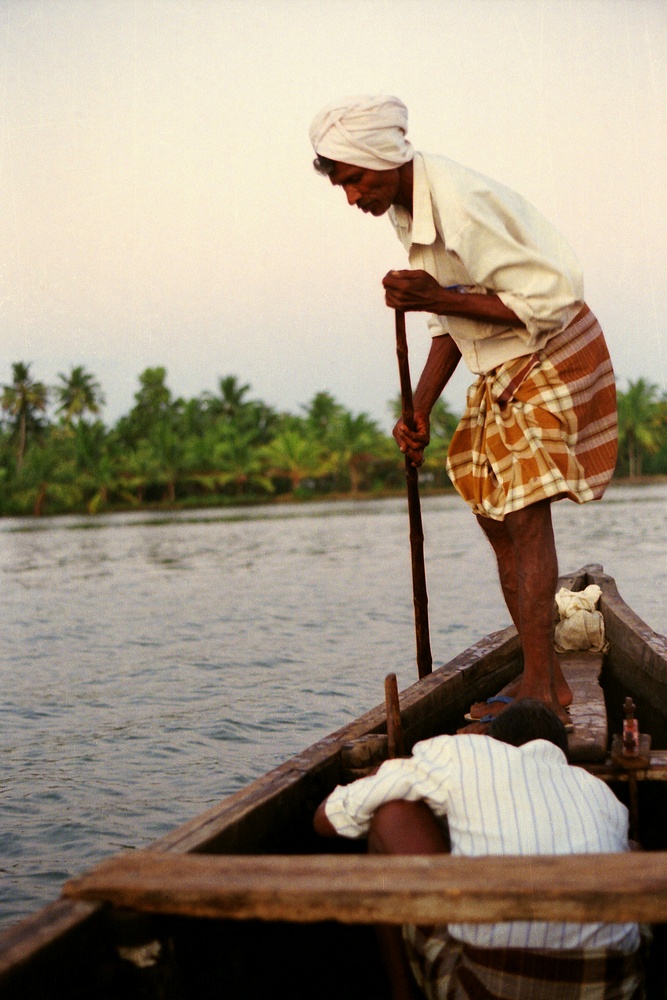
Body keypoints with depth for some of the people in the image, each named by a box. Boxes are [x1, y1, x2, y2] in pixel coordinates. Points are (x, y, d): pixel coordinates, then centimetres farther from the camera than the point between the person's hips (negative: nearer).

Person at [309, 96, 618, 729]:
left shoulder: (462, 204, -27)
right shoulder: (407, 213, 3)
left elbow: (548, 299, -27)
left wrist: (438, 299, -29)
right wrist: (418, 411, 1)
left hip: (550, 361, -10)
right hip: (498, 375, 10)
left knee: (525, 516, -14)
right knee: (496, 519, 7)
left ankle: (537, 689, -10)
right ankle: (549, 682, 13)